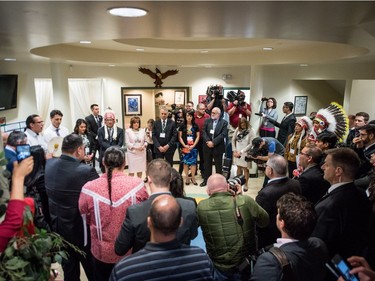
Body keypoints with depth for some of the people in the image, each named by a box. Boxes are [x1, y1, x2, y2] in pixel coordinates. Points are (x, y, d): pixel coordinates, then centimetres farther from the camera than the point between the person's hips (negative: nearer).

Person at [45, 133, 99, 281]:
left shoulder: (49, 164, -9)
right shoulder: (86, 171, -29)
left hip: (57, 226, 6)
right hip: (81, 229, -6)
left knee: (69, 268, 25)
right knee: (92, 269, 19)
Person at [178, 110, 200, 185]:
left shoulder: (195, 126, 5)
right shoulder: (182, 126, 3)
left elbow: (198, 136, 3)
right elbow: (180, 137, 1)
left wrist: (193, 145, -8)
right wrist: (184, 145, -10)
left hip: (193, 147, 1)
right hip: (185, 147, 0)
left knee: (193, 162, 1)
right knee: (185, 162, 3)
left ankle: (193, 177, 11)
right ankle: (187, 177, 12)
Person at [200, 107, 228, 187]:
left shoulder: (224, 122, -2)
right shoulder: (207, 121, 7)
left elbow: (223, 134, -12)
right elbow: (203, 132, 0)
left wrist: (213, 142, -18)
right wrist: (208, 141, -15)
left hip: (218, 147, -3)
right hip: (207, 146, 3)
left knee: (218, 165, 7)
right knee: (207, 164, 11)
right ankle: (206, 179, 22)